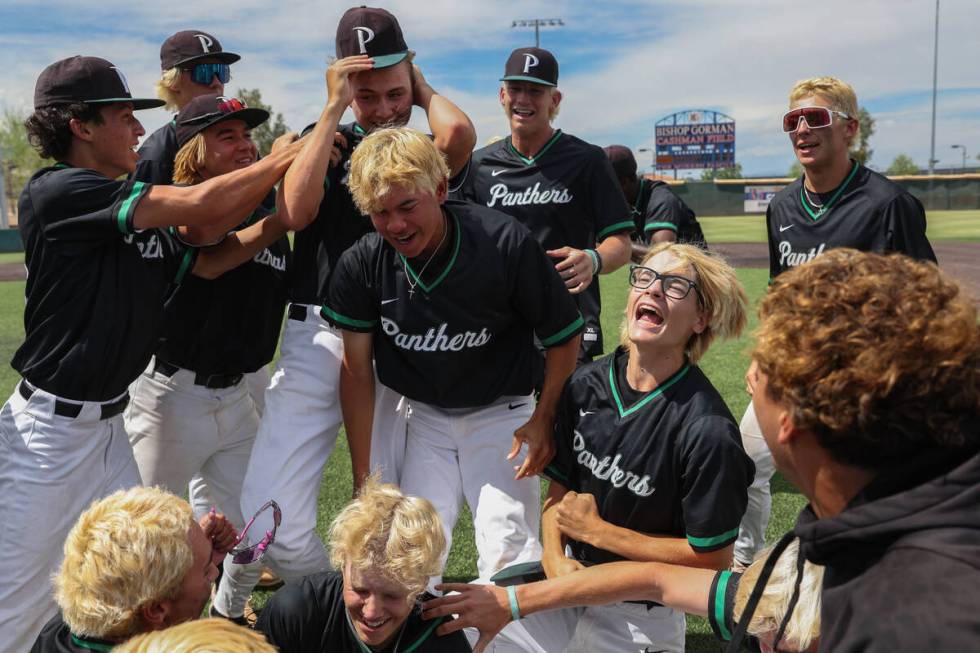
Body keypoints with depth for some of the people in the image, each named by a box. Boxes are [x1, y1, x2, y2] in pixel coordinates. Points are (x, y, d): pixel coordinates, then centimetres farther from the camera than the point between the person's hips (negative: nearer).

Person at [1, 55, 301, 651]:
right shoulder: (56, 191, -17)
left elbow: (206, 260, 7)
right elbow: (198, 205, -23)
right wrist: (288, 158, -14)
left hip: (109, 423, 8)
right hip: (51, 427, -8)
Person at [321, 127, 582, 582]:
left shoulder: (507, 244, -23)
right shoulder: (362, 264, -14)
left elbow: (563, 337, -8)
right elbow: (357, 370, -4)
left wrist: (544, 419, -14)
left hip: (501, 412, -2)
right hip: (423, 416, 3)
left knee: (509, 553, -11)